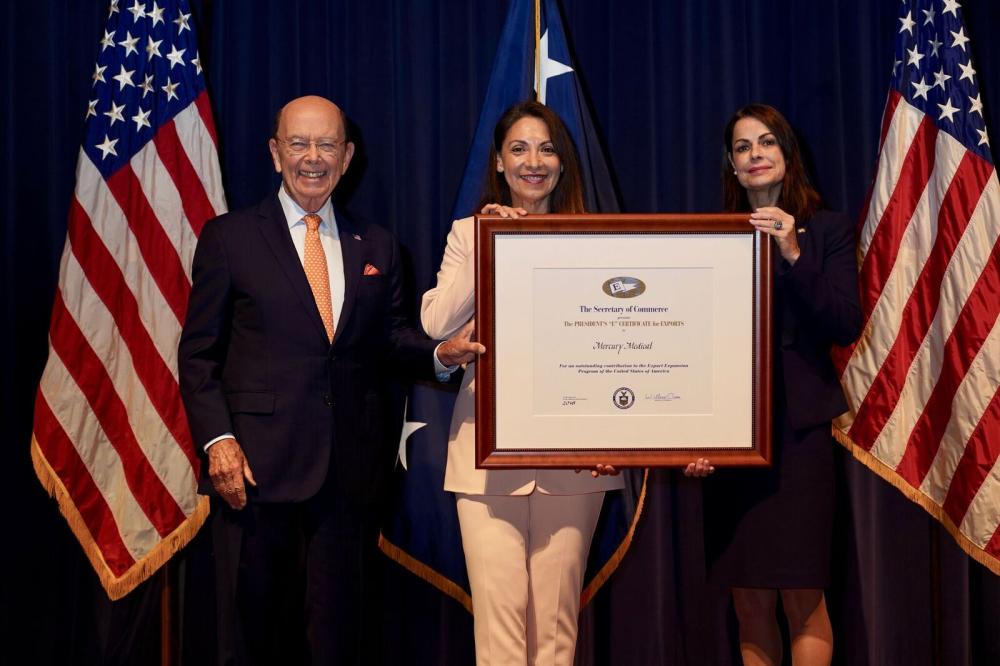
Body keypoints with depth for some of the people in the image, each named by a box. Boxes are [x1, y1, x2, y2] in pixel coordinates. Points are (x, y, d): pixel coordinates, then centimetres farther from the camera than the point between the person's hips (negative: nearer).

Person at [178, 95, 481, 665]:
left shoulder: (377, 246, 13)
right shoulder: (229, 237, 3)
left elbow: (389, 338, 12)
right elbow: (199, 353, 1)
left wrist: (440, 352, -9)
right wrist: (217, 440, -11)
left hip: (349, 469, 3)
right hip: (259, 467, -3)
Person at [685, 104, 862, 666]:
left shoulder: (828, 230, 6)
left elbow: (847, 326, -5)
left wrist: (793, 255, -15)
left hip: (797, 428, -2)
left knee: (802, 598, -6)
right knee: (750, 606, 4)